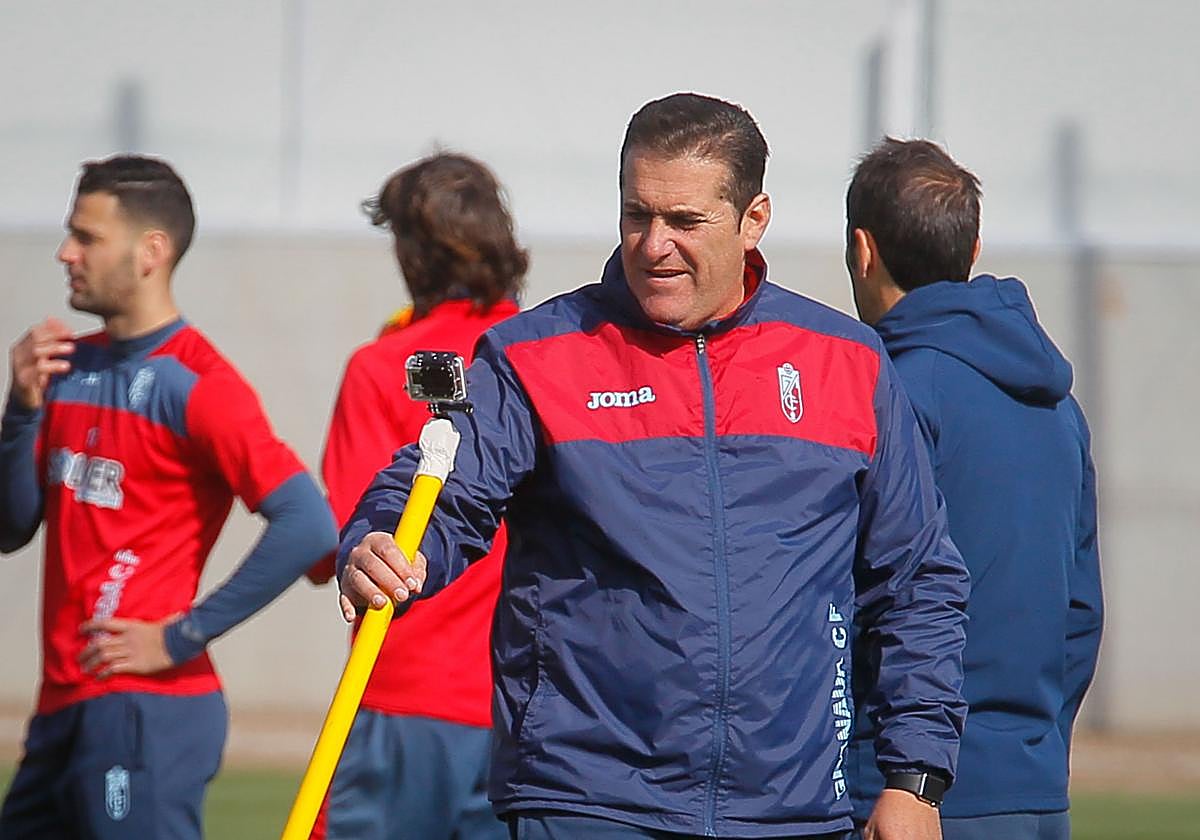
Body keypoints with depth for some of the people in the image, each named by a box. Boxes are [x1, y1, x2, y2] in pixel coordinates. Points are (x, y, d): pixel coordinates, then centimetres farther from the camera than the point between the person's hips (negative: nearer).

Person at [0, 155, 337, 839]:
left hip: (147, 711, -9)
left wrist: (183, 636, -17)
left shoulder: (197, 384, -12)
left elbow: (308, 526, -21)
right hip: (63, 706, 9)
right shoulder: (70, 367, 13)